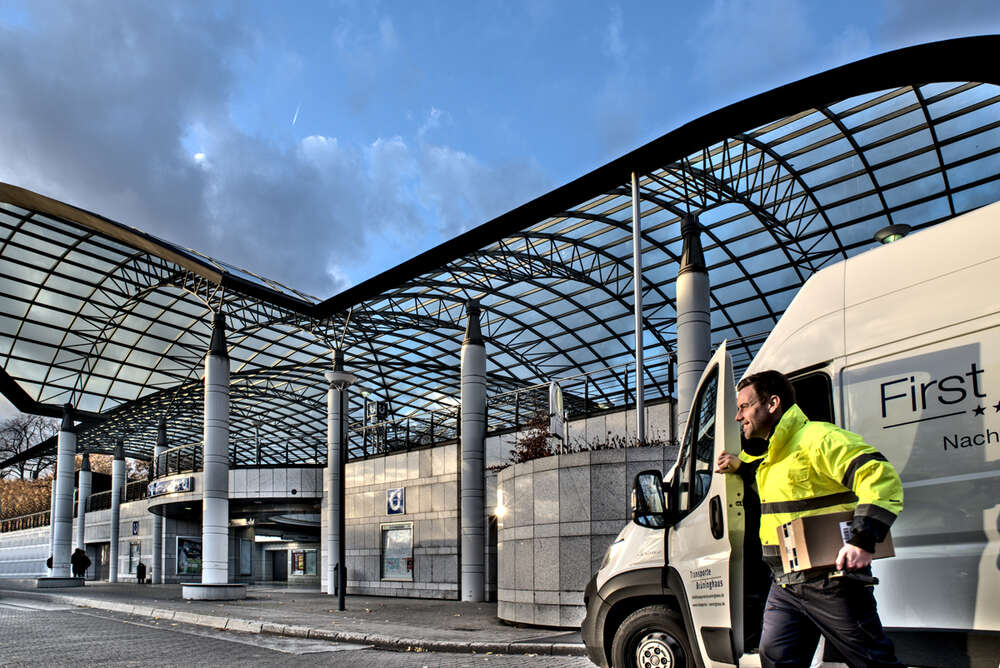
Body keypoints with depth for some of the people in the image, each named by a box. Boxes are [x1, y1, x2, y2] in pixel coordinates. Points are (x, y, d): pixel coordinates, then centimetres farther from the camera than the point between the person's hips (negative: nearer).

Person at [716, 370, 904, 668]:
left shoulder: (817, 438, -15)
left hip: (831, 583, -8)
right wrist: (740, 467, 20)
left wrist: (863, 539, -32)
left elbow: (881, 477, -24)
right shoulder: (769, 453, 15)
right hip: (784, 585, 9)